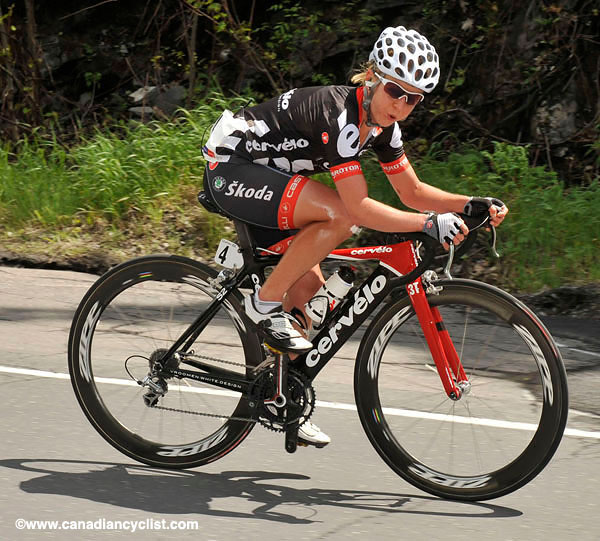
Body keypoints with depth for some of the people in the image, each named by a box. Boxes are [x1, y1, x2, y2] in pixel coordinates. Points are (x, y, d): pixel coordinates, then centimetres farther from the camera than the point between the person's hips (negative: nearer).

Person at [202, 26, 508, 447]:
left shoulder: (383, 123, 0)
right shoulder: (338, 114, -27)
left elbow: (413, 192, 6)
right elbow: (359, 207, -32)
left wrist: (472, 204, -7)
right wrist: (430, 223, -37)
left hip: (262, 176, 10)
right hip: (229, 170, -10)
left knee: (307, 282, 4)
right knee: (338, 214, -27)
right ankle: (265, 303, -13)